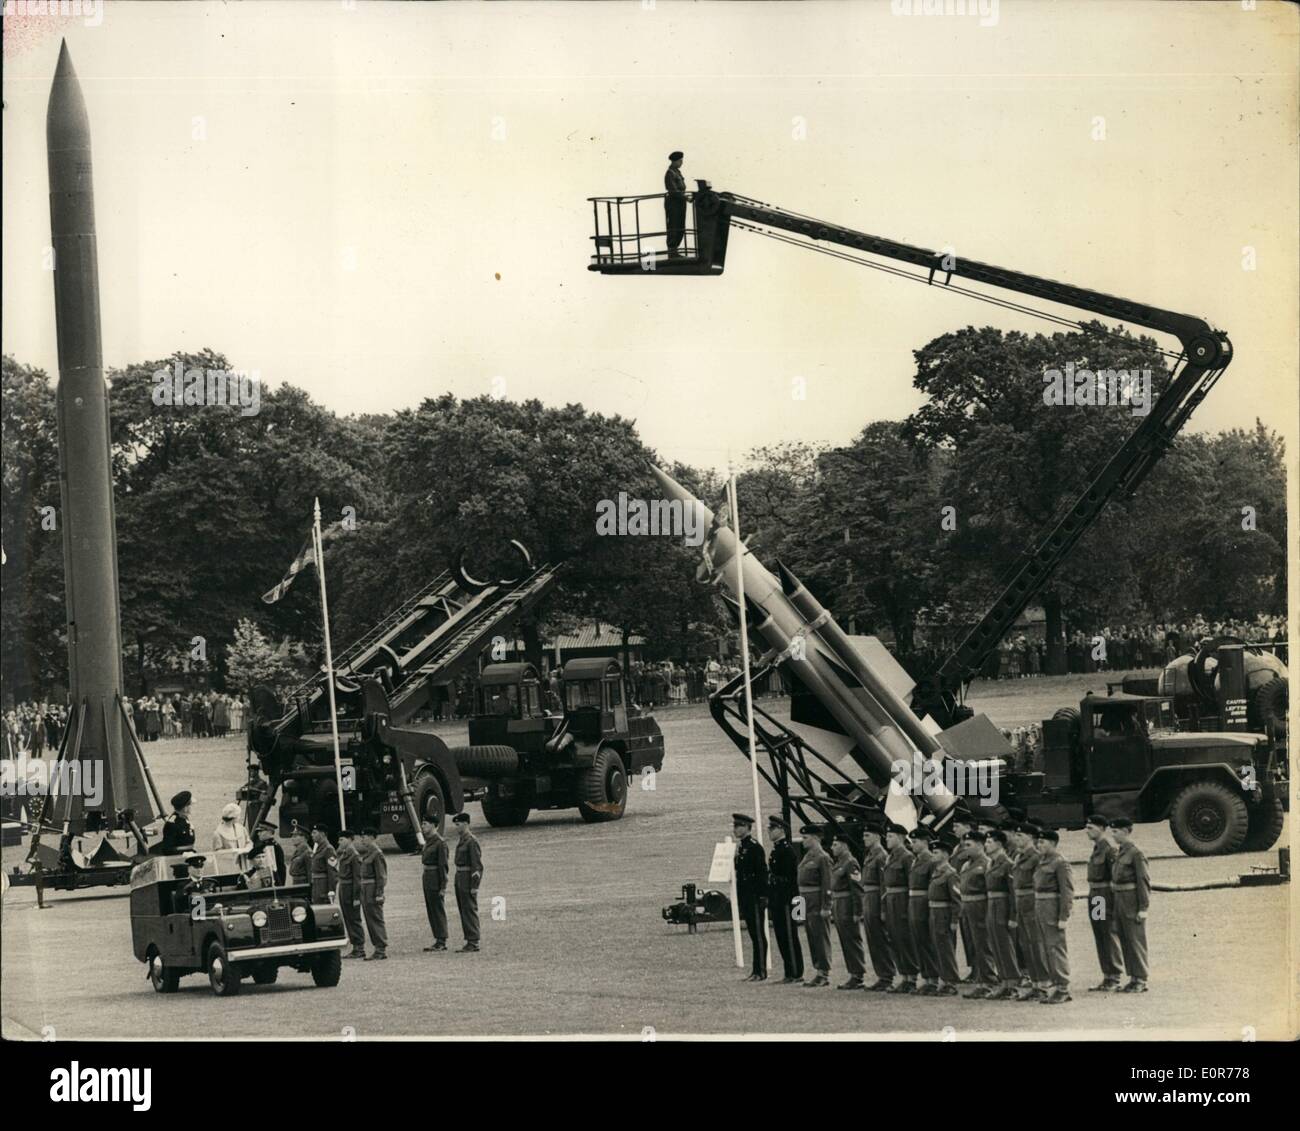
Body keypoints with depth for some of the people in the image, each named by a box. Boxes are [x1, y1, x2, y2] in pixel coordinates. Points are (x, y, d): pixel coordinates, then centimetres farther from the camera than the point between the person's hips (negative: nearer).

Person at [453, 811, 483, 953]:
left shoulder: (472, 841, -15)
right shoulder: (461, 840, 14)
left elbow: (477, 865, -18)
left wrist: (474, 886, -20)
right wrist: (459, 881, 19)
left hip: (468, 877, -10)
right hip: (459, 877, 10)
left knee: (470, 910, -7)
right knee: (463, 910, 11)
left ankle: (473, 944, -4)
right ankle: (469, 941, 16)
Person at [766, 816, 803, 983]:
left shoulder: (787, 850, -13)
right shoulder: (775, 851, 16)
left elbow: (791, 877, -18)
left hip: (785, 900, -10)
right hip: (777, 900, 10)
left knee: (789, 936, -6)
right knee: (781, 936, 11)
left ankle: (796, 973, -3)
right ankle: (790, 972, 16)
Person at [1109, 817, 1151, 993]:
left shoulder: (1136, 853, -13)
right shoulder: (1119, 852, 13)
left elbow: (1144, 881, -16)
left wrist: (1143, 908, -18)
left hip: (1133, 904, -9)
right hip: (1120, 902, 9)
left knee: (1136, 941, -4)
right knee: (1125, 942, 11)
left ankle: (1141, 981, 1)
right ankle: (1133, 978, 17)